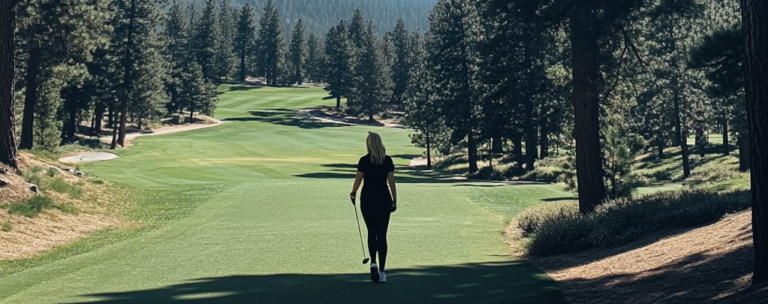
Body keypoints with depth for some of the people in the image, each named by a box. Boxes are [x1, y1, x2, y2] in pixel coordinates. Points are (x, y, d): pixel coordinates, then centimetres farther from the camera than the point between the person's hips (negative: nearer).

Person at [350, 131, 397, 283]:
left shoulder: (364, 161, -5)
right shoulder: (387, 160, 0)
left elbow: (358, 180, -2)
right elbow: (391, 181, -2)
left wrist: (353, 193, 16)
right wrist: (394, 199, 4)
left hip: (367, 200, -1)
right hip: (384, 200, 1)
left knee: (371, 233, 13)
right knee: (382, 235, 5)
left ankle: (373, 263, -9)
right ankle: (381, 271, 3)